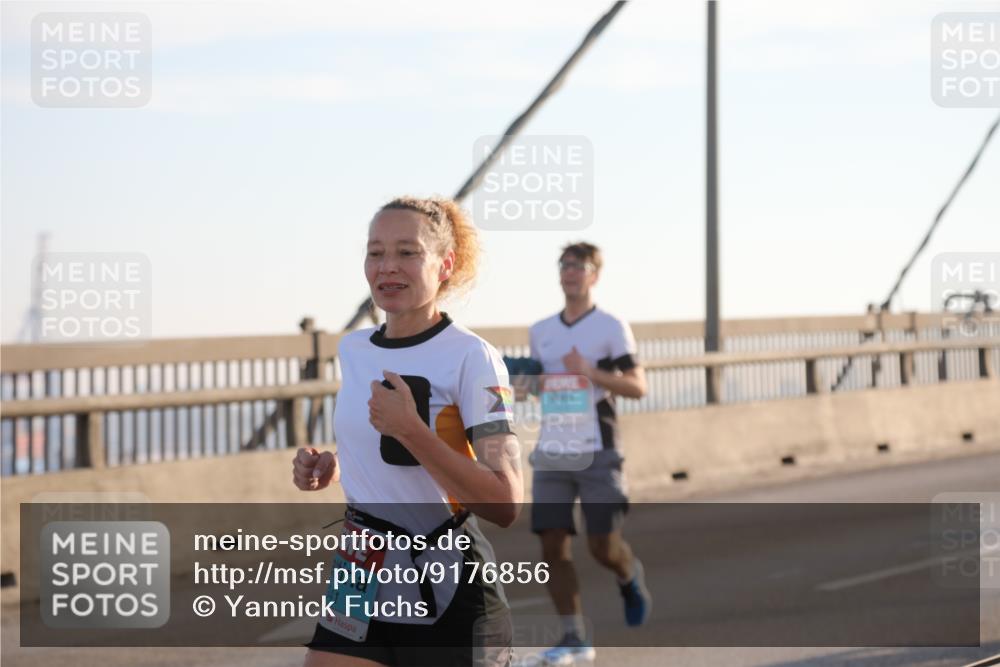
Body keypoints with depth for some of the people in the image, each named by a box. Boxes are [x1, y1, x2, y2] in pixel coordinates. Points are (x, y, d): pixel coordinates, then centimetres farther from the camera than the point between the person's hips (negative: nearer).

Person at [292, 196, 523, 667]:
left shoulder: (471, 358, -13)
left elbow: (504, 505, -21)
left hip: (448, 596, -6)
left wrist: (411, 431, -28)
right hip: (361, 585, 6)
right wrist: (332, 468, 5)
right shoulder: (353, 350, 8)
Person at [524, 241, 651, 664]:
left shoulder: (611, 327, -2)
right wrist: (525, 384, 5)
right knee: (552, 545, -5)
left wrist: (590, 372, -19)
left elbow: (638, 387, -6)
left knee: (603, 546, -5)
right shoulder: (540, 332, 13)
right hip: (551, 454, 4)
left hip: (597, 454, -4)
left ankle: (630, 578, 31)